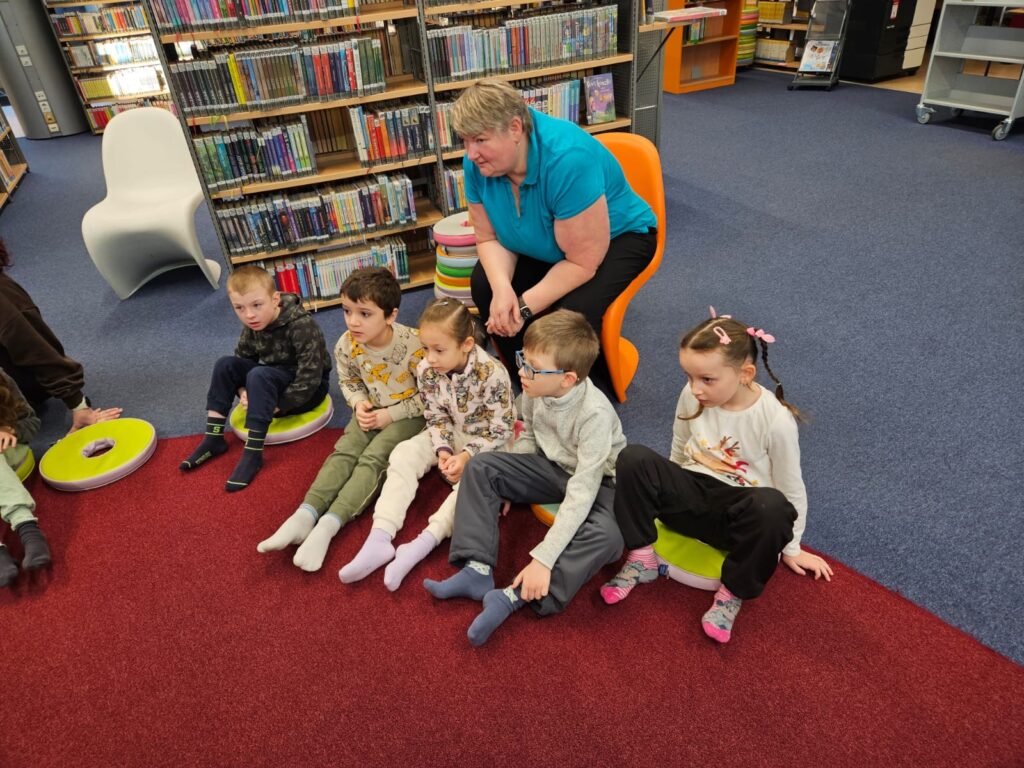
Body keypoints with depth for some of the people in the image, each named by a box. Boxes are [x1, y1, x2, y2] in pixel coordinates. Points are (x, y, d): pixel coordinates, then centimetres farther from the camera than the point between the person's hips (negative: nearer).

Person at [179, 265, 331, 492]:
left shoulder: (302, 326, -27)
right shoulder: (253, 326, -6)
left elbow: (309, 377, -29)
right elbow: (242, 357, 6)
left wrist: (277, 406, -25)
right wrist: (243, 391, -13)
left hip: (307, 389, -7)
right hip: (274, 381, 7)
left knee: (259, 376, -33)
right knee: (225, 365, -9)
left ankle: (253, 453, -29)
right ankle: (213, 439, -6)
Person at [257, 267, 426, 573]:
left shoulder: (413, 344, -25)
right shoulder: (346, 345, -11)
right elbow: (349, 382, 9)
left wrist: (390, 415, -18)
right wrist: (359, 404, -13)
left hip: (407, 414, -5)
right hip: (372, 412, 5)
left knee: (373, 458, -23)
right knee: (344, 452, -16)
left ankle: (328, 525, -30)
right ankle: (305, 514, -25)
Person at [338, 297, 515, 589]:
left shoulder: (491, 374, -30)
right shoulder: (426, 370, -15)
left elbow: (500, 429, -22)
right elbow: (436, 418, -3)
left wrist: (466, 456, -28)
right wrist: (443, 450, -19)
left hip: (487, 440, -5)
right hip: (453, 434, 5)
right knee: (404, 454, -13)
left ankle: (423, 543, -31)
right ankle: (379, 538, -23)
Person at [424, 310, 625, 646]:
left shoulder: (595, 414, -33)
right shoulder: (536, 388, -16)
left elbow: (581, 494, -35)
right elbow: (528, 437, 4)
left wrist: (542, 559, -36)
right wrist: (502, 487, -4)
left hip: (597, 480, -6)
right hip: (552, 467, 6)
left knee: (607, 536, -36)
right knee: (480, 467, -9)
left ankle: (514, 596, -30)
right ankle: (478, 570, -15)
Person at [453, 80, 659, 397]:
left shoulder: (567, 158, -36)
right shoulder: (478, 162, -16)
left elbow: (583, 262, -32)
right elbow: (488, 237, -8)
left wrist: (524, 307, -31)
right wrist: (502, 288, -27)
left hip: (616, 237, -6)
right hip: (542, 246, 7)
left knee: (572, 314, -31)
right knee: (483, 283, -15)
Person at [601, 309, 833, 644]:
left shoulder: (776, 420, -20)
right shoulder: (692, 397, -10)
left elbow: (791, 490, -6)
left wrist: (791, 548, 4)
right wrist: (667, 491, 21)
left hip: (739, 515, -3)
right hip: (692, 495, 3)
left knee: (772, 508, -40)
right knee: (633, 459, -24)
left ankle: (733, 592, -13)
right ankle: (641, 559, -9)